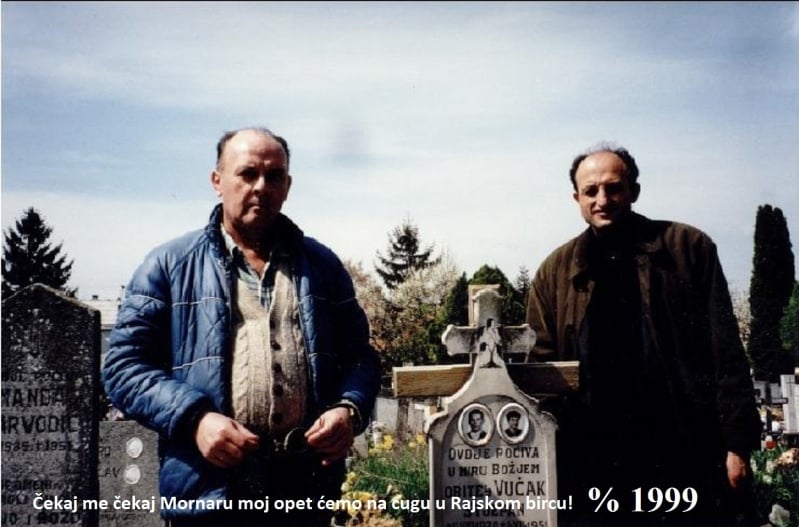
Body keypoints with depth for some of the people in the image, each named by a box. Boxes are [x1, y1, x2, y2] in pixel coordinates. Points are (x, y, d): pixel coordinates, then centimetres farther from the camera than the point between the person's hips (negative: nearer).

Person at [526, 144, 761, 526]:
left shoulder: (689, 248, 5)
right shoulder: (555, 271, 8)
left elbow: (725, 353, 1)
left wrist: (736, 442, -5)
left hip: (690, 456, -1)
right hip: (594, 467, 2)